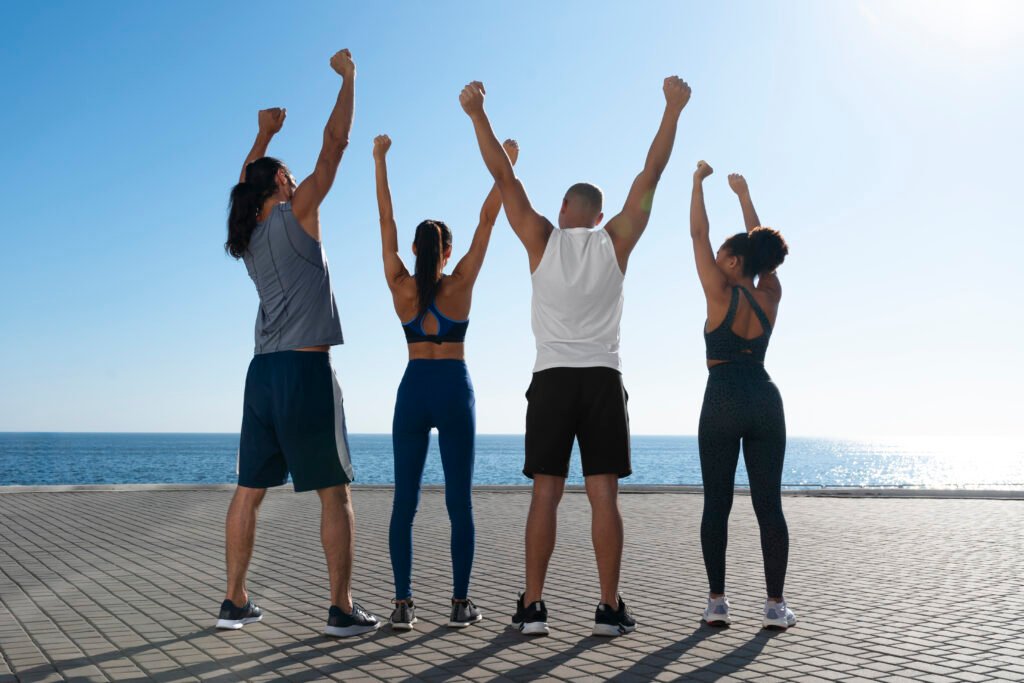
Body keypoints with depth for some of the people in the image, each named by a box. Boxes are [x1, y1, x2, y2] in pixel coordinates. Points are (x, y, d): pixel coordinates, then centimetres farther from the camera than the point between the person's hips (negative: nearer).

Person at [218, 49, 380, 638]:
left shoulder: (247, 235, 13)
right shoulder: (295, 215, -4)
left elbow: (247, 181, 34)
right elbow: (335, 144, -3)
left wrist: (265, 134, 44)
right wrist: (348, 76, 7)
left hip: (263, 371, 7)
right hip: (306, 369, -7)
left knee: (250, 490, 10)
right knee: (335, 491, -2)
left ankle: (236, 602, 16)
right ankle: (344, 610, 0)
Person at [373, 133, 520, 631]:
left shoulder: (401, 288, -2)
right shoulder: (460, 285, -5)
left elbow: (386, 221, 3)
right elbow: (487, 221, -1)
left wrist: (380, 161, 9)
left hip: (412, 391, 2)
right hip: (454, 392, -1)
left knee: (405, 502, 4)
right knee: (459, 502, 3)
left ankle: (403, 604, 4)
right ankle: (460, 604, 6)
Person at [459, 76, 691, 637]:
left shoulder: (543, 239, 3)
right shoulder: (616, 242, 5)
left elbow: (503, 176, 5)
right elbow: (650, 175, 9)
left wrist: (476, 114, 10)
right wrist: (673, 109, 15)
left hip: (552, 379, 0)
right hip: (603, 379, 1)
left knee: (545, 494, 2)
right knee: (603, 496, 1)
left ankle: (533, 606, 3)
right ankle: (609, 608, 3)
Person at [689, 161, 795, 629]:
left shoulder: (721, 293, -6)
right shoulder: (770, 296, 6)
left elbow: (698, 234, 2)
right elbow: (759, 244, 20)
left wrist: (699, 182, 13)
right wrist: (743, 195, 29)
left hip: (723, 402, -4)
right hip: (765, 399, 4)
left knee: (717, 505, 2)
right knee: (769, 506, 4)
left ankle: (717, 601, 4)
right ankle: (775, 604, 4)